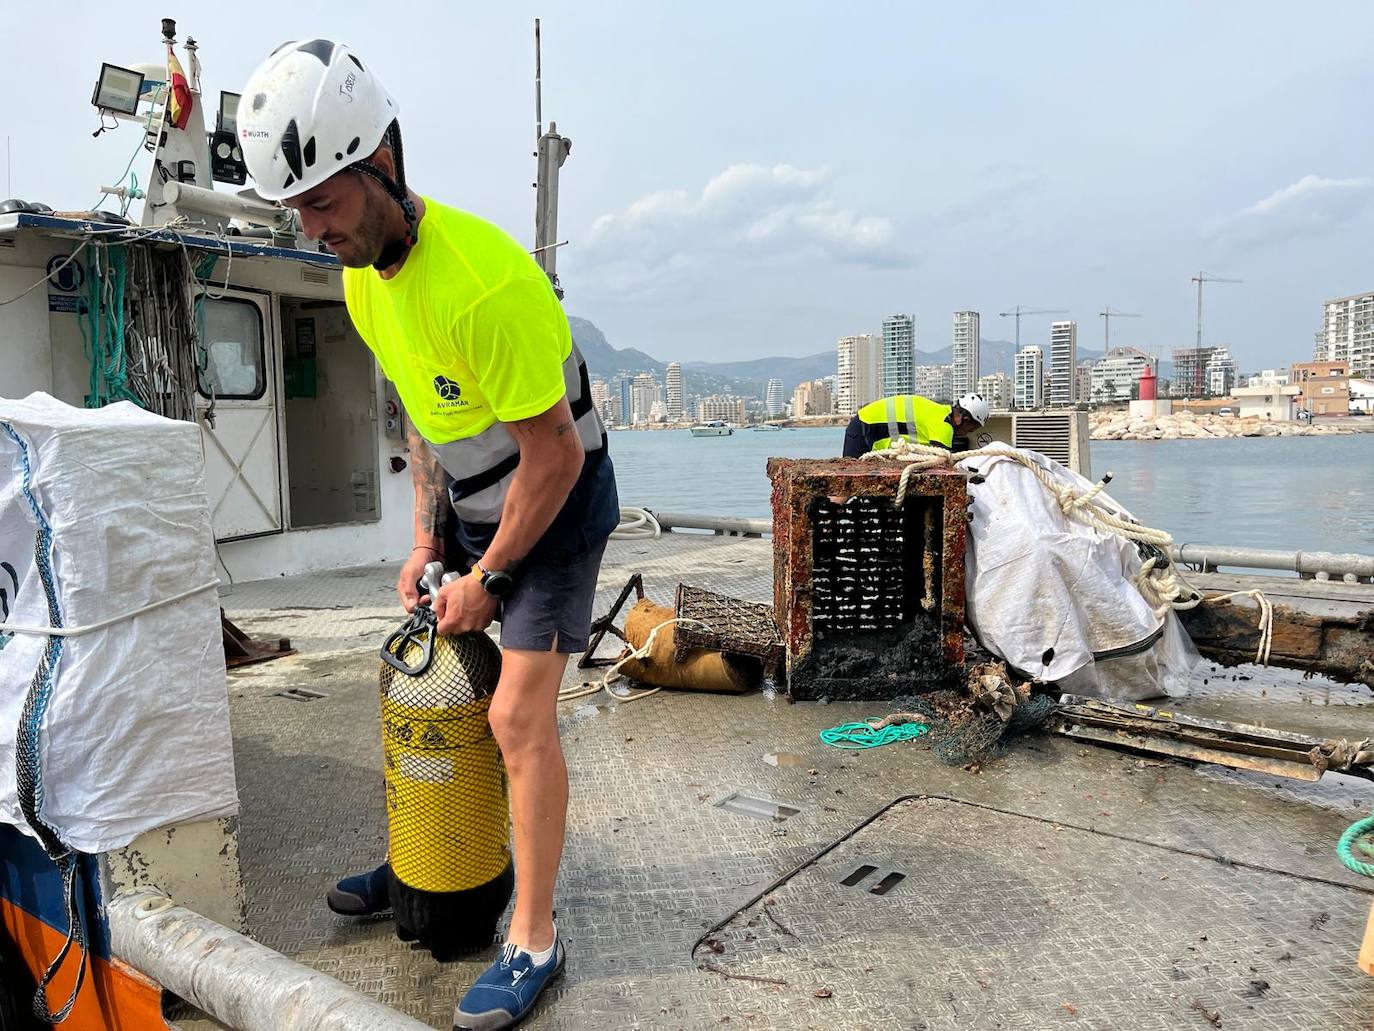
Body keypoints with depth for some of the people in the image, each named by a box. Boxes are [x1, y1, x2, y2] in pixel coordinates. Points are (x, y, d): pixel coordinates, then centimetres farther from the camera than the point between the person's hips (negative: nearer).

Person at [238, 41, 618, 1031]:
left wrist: (485, 581, -16)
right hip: (475, 506, 9)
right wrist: (426, 540, 7)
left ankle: (534, 940, 7)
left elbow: (554, 455, -26)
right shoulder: (364, 277, -2)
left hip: (558, 505, -8)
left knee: (518, 714, -10)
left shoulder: (483, 282, -32)